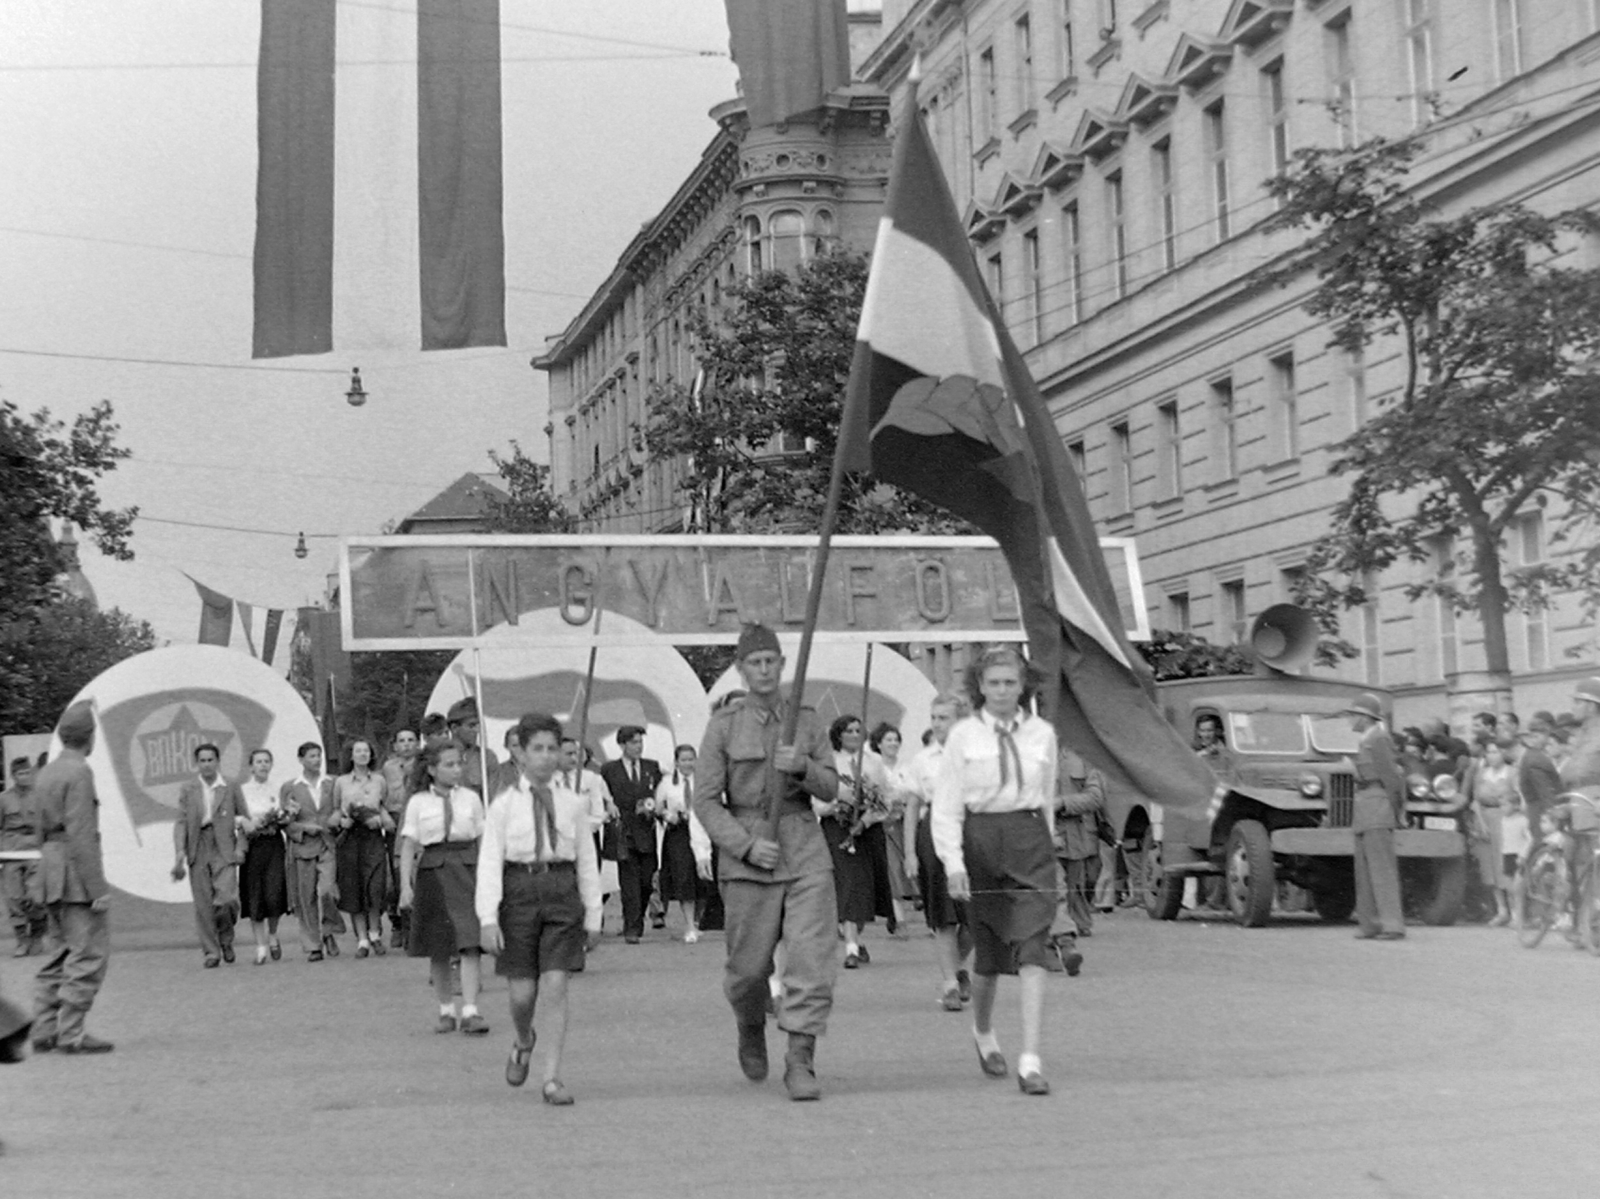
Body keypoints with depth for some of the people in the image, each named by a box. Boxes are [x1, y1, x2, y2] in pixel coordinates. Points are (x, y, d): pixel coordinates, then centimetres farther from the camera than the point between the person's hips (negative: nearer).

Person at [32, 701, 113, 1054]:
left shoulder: (45, 773, 14)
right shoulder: (79, 772, -13)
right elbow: (81, 833, -19)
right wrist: (98, 888, -19)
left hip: (51, 869, 9)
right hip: (77, 871, -9)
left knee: (57, 955, 12)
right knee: (88, 955, -6)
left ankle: (45, 1032, 11)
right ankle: (71, 1033, -9)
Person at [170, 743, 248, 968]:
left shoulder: (231, 788, 6)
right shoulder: (187, 790, 8)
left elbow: (244, 820, 10)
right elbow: (181, 822, 3)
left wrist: (240, 846, -3)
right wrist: (180, 852, -8)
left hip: (224, 849, -1)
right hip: (198, 850, 1)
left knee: (226, 899, -15)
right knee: (203, 905, 1)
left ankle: (226, 939, 12)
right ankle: (211, 952, 11)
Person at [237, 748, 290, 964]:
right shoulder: (241, 790, 4)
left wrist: (281, 819, -5)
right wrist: (252, 824, -15)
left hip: (274, 844, 1)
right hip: (252, 846, -1)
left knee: (274, 895, -11)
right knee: (254, 897, -2)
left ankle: (272, 936, 14)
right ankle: (261, 946, 8)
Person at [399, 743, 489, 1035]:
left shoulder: (470, 798, 5)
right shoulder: (418, 803, 2)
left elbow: (483, 841, 9)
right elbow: (408, 846, 2)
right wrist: (405, 886, -6)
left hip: (467, 869, 0)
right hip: (432, 871, 0)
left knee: (470, 944, -11)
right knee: (438, 950, 7)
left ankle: (470, 1011, -12)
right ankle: (446, 1011, 19)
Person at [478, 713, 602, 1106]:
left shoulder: (573, 804, 6)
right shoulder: (504, 804, 1)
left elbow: (587, 862, 10)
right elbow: (489, 862, -4)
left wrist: (593, 915, 10)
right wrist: (487, 918, -11)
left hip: (562, 893, 1)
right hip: (519, 892, -1)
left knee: (555, 986, -7)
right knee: (522, 992, 2)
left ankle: (552, 1078, 0)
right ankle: (523, 1043, 36)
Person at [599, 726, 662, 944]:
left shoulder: (653, 767, 13)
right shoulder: (609, 770, 6)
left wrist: (653, 806, -6)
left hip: (647, 834, 2)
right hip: (623, 834, -2)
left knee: (646, 881, 2)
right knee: (629, 883, -6)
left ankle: (636, 923, 20)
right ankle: (632, 929, -6)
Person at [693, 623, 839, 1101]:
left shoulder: (806, 719, 8)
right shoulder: (724, 725, 0)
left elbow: (830, 789, 7)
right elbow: (706, 800, -3)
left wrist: (802, 767, -14)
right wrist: (747, 845, -14)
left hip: (805, 848, 2)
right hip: (746, 852, -2)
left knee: (813, 958, -10)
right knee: (750, 966, 6)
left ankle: (800, 1061, -5)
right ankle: (751, 1031, 37)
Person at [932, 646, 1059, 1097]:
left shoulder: (1042, 734, 6)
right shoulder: (964, 735, -1)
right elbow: (946, 805, -4)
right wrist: (953, 862, -13)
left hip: (1031, 843, 1)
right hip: (981, 841, -1)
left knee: (1032, 948, -11)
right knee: (988, 949, 11)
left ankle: (1031, 1059, -14)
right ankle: (983, 1032, 39)